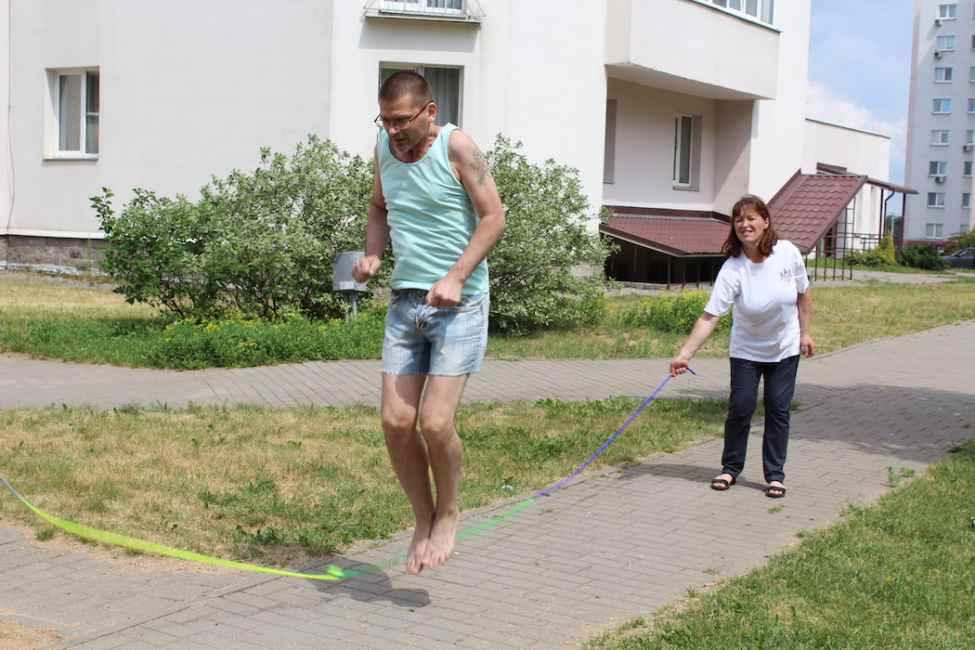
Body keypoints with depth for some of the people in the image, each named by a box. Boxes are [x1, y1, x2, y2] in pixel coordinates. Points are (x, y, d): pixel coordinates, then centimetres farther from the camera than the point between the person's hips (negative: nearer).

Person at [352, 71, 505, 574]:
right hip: (405, 300, 6)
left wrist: (456, 277, -21)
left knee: (435, 422, -11)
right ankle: (423, 521, 20)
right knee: (395, 422, 0)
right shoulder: (384, 147, 7)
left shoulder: (456, 147, -10)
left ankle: (449, 514, 16)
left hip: (459, 304, -5)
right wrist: (372, 254, 2)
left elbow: (493, 216, -10)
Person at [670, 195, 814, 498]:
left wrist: (805, 333, 3)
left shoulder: (788, 253, -17)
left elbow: (802, 295, 1)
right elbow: (709, 317, -28)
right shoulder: (732, 270, -24)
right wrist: (684, 354, -37)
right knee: (740, 407, -3)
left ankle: (775, 475, 14)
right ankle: (730, 468, 17)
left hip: (785, 349, 1)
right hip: (746, 350, -1)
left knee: (778, 411, 3)